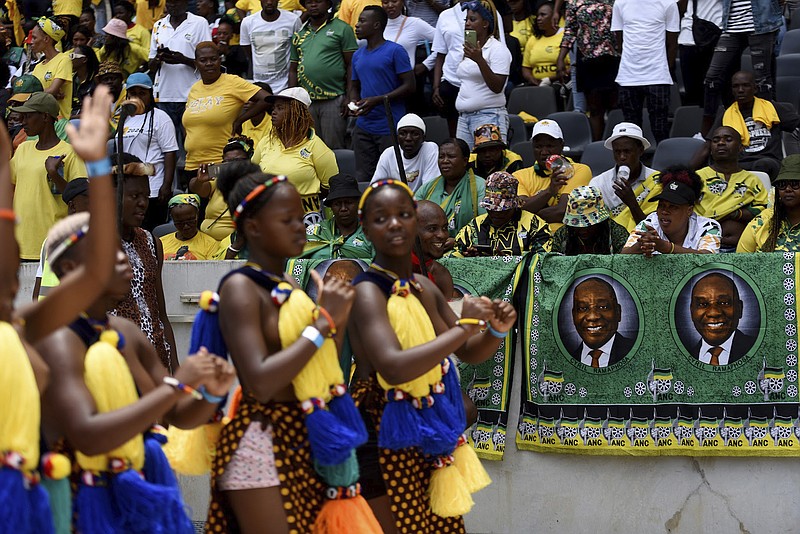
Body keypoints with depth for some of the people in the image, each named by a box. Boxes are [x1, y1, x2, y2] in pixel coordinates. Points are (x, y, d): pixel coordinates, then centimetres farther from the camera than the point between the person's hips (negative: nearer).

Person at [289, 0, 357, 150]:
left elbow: (351, 64, -3)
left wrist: (349, 97, -11)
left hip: (333, 100, -5)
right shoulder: (300, 33, 16)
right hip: (305, 102, 5)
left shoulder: (342, 29, 1)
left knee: (334, 148, -2)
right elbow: (293, 69, 19)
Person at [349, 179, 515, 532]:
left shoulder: (426, 288, 8)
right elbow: (393, 368, -31)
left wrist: (496, 331, -4)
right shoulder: (368, 291, -16)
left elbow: (468, 354, 18)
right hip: (384, 440, -8)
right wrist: (464, 326, -24)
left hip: (429, 436, 8)